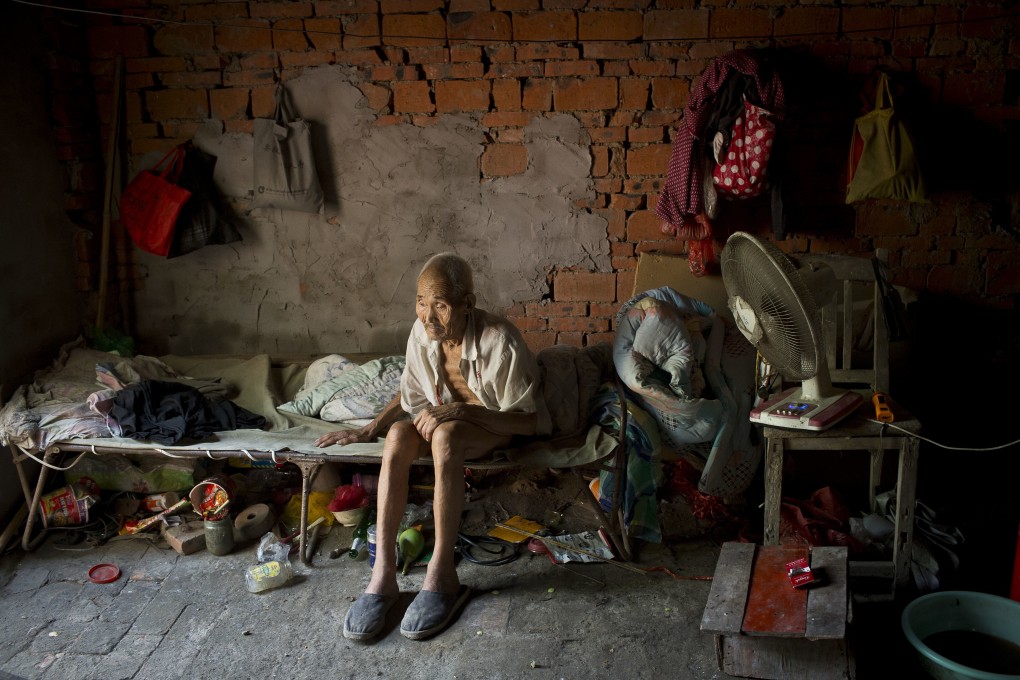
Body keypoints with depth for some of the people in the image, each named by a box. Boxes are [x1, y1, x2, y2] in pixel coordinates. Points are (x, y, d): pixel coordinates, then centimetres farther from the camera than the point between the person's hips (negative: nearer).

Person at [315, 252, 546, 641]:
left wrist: (462, 410, -33)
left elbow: (530, 421, -23)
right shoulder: (422, 333, -11)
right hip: (444, 416, 5)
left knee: (445, 434, -37)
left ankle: (442, 574, -31)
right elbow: (411, 394, 8)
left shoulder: (500, 342, -27)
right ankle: (383, 572, -28)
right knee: (399, 433, -27)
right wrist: (371, 429, -3)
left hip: (496, 427, -5)